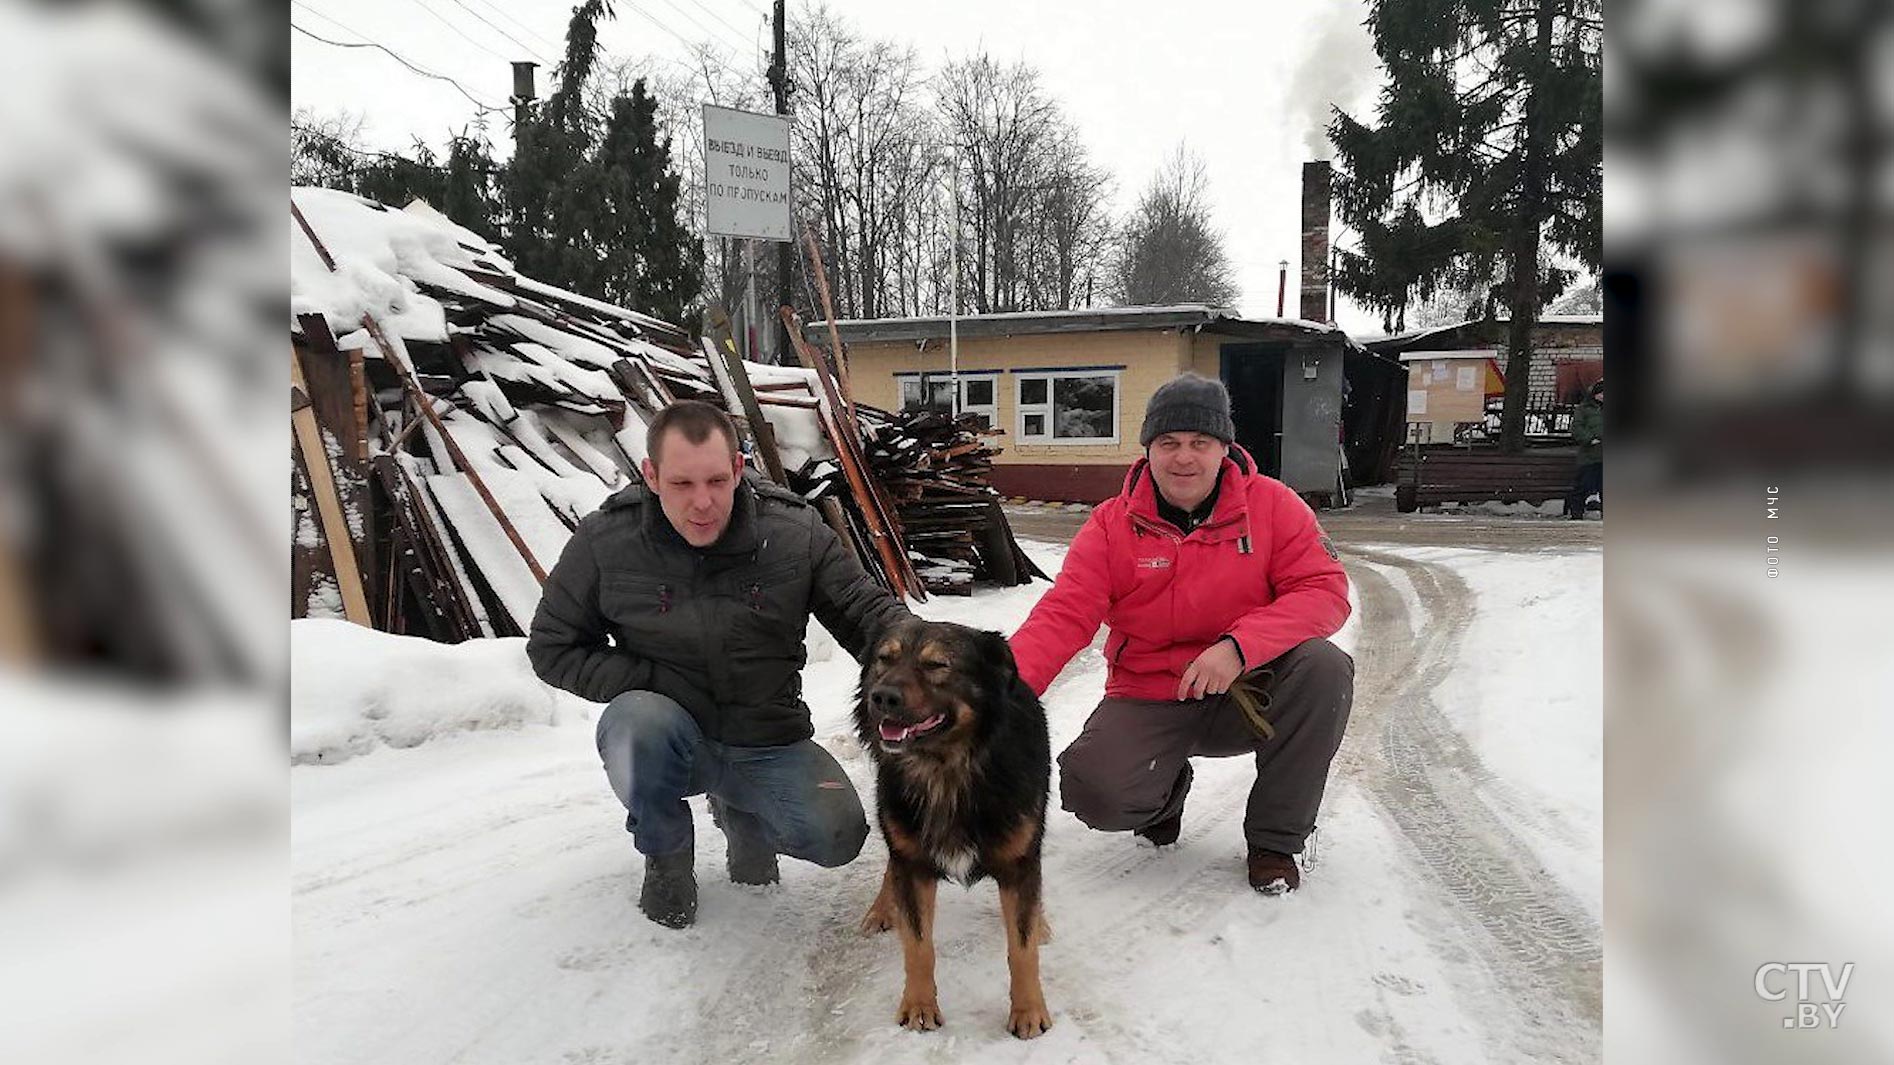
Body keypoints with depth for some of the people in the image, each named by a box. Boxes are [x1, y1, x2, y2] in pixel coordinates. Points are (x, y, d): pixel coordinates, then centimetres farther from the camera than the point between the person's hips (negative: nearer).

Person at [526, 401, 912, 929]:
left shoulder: (796, 530, -9)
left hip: (770, 742, 2)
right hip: (665, 732, -1)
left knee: (837, 838, -19)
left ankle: (738, 810, 19)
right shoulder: (604, 540, -11)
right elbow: (553, 647, -2)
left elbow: (866, 609, -3)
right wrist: (658, 684, -14)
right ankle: (666, 858, -2)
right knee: (634, 723, -36)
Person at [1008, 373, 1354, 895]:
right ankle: (1165, 790, 14)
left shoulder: (1272, 505, -6)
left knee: (1324, 667, -29)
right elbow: (1063, 616, -14)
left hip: (1246, 695, 1)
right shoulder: (1112, 524, -5)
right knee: (1095, 792, -27)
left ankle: (1275, 838, -9)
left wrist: (1240, 647, -29)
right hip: (1148, 701, 0)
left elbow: (1324, 590, -13)